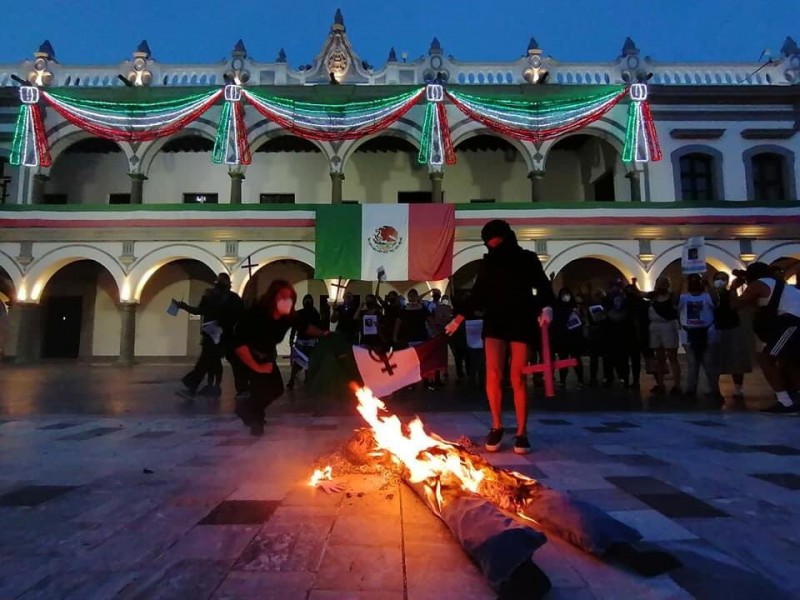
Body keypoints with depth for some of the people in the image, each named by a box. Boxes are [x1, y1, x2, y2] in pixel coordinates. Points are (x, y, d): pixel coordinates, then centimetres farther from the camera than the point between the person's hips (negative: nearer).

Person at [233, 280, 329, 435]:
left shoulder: (289, 316, -22)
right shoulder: (256, 313, -36)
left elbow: (304, 327, 0)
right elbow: (240, 344, -34)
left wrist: (323, 334, -15)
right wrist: (257, 367, -27)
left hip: (266, 355, 6)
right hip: (246, 354, -6)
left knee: (276, 388, 1)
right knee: (262, 386, -19)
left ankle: (247, 409, 27)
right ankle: (253, 418, 11)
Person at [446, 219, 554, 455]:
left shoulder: (528, 259, 5)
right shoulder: (488, 263, 11)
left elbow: (544, 287, -2)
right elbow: (478, 295, 15)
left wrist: (547, 308, -22)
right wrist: (459, 318, 9)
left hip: (522, 322, -1)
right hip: (495, 321, 2)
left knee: (517, 378, -4)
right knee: (493, 373, -13)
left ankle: (522, 432, 8)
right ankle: (497, 426, 5)